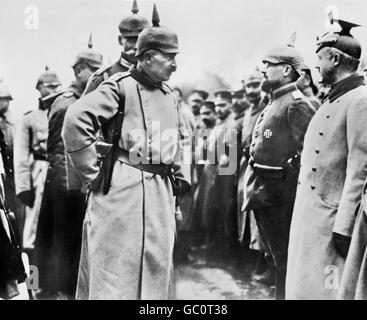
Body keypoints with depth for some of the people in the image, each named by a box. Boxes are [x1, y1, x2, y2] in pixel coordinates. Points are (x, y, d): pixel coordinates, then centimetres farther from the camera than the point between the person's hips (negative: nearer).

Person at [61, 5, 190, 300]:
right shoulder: (120, 87, -9)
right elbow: (76, 120, -21)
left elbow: (180, 139, 29)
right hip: (122, 190, -7)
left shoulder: (170, 96, 14)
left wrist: (181, 175, 17)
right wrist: (93, 175, -16)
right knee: (115, 273, -1)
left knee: (156, 271, 13)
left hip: (161, 194, 7)